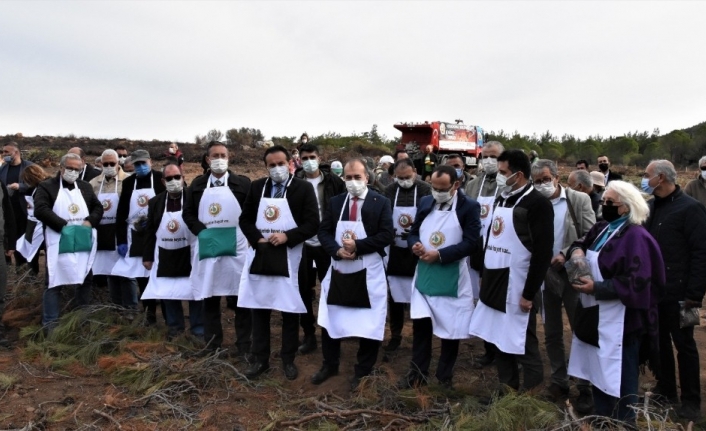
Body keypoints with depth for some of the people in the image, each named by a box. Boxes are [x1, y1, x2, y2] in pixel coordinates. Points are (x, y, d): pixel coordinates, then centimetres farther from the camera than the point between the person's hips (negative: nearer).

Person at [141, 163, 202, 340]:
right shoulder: (155, 202, 5)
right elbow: (150, 231, 8)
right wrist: (147, 256, 6)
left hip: (189, 255, -4)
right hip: (165, 256, 4)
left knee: (194, 292, 4)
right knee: (167, 292, 12)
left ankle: (198, 328, 16)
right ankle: (174, 325, 28)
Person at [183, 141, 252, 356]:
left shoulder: (242, 183, 1)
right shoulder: (198, 184, 8)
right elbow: (188, 213, 9)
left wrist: (243, 233, -11)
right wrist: (201, 232, -6)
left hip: (236, 248, -2)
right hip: (207, 248, 3)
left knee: (239, 299, 4)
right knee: (209, 299, 11)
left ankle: (244, 346, 16)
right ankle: (212, 345, 24)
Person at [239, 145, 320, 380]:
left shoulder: (303, 188, -4)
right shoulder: (257, 186, 7)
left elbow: (312, 224, -9)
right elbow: (245, 219, 9)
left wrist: (287, 237, -20)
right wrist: (257, 239, -8)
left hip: (289, 259, -3)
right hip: (260, 257, 3)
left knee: (290, 312, 8)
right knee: (259, 310, 10)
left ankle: (288, 359, 22)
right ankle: (260, 359, 24)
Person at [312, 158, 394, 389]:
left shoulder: (381, 202, -5)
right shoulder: (335, 202, 6)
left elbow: (387, 235, -12)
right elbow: (323, 231, 4)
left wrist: (358, 246, -20)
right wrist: (337, 251, -15)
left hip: (368, 274, -3)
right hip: (338, 271, 4)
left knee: (369, 325, 7)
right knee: (329, 322, 13)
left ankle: (363, 371, 25)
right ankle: (330, 365, 32)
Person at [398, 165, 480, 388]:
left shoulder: (469, 207, -8)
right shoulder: (425, 203, 7)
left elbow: (470, 243, -15)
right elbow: (414, 232, 12)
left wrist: (439, 255, -22)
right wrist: (415, 245, -12)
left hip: (452, 279, -3)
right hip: (424, 275, 4)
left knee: (451, 329, 8)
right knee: (420, 324, 5)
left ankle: (444, 376, 25)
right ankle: (418, 372, 21)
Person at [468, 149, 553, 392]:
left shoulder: (537, 204, -12)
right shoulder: (501, 199, 12)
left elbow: (543, 252, -16)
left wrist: (529, 293, -17)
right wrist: (484, 276, 17)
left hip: (517, 288, -8)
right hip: (494, 283, 8)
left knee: (523, 344, 2)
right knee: (499, 340, 15)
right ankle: (507, 388, 29)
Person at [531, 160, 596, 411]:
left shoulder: (579, 200, -2)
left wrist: (566, 255, -17)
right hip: (545, 276, 2)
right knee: (552, 334, 12)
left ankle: (585, 388, 15)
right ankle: (559, 382, 26)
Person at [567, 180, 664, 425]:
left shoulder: (635, 237, -18)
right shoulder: (602, 229, 9)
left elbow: (635, 282, -24)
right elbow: (583, 242, 23)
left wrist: (596, 288, -24)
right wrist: (577, 250, -2)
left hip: (618, 322, -9)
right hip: (595, 316, 9)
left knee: (619, 377, 5)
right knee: (598, 371, 19)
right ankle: (602, 419, 34)